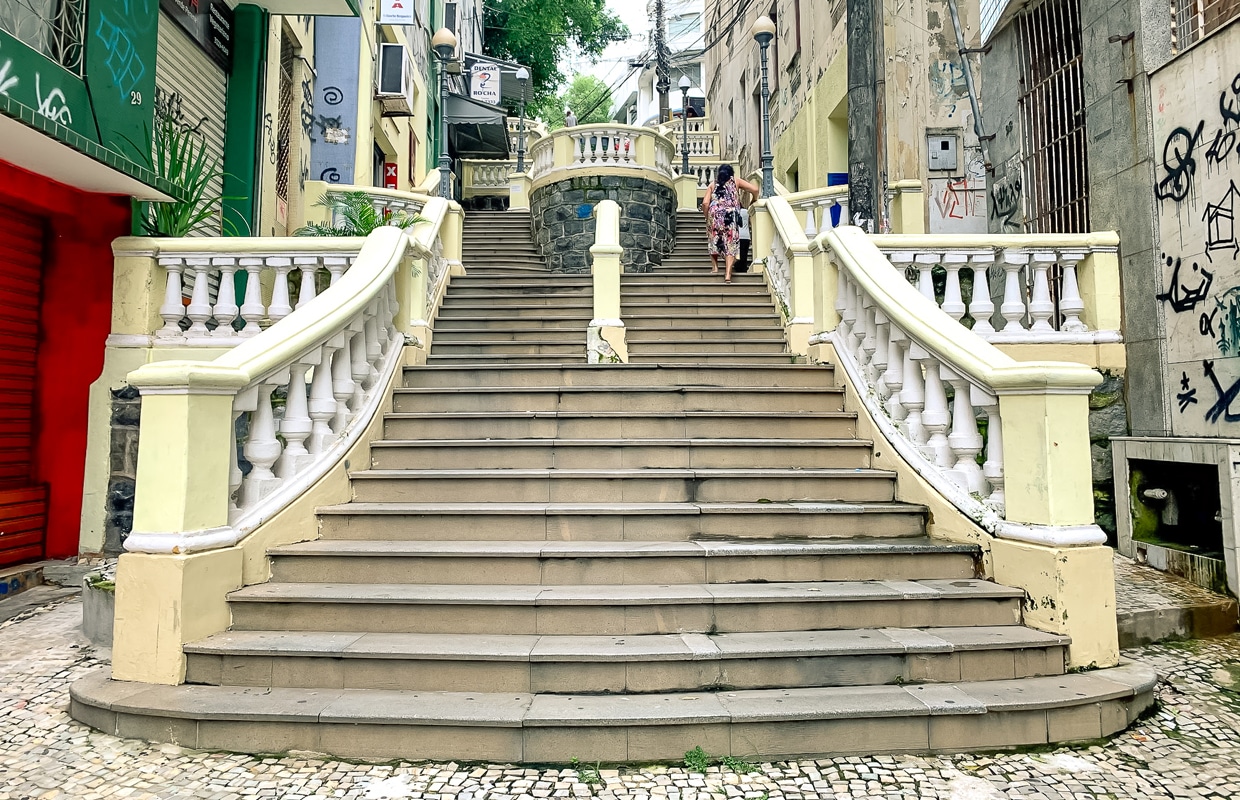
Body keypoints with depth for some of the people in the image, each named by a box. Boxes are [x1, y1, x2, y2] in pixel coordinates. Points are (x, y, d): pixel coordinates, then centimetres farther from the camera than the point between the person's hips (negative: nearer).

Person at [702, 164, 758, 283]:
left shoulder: (713, 185, 21)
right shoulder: (735, 181, 20)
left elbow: (705, 203, 7)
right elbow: (755, 189, 9)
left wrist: (707, 217, 18)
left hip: (714, 213, 1)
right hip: (730, 214, -1)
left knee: (714, 240, 22)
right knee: (730, 243, 0)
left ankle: (714, 267, 17)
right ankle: (728, 274, -12)